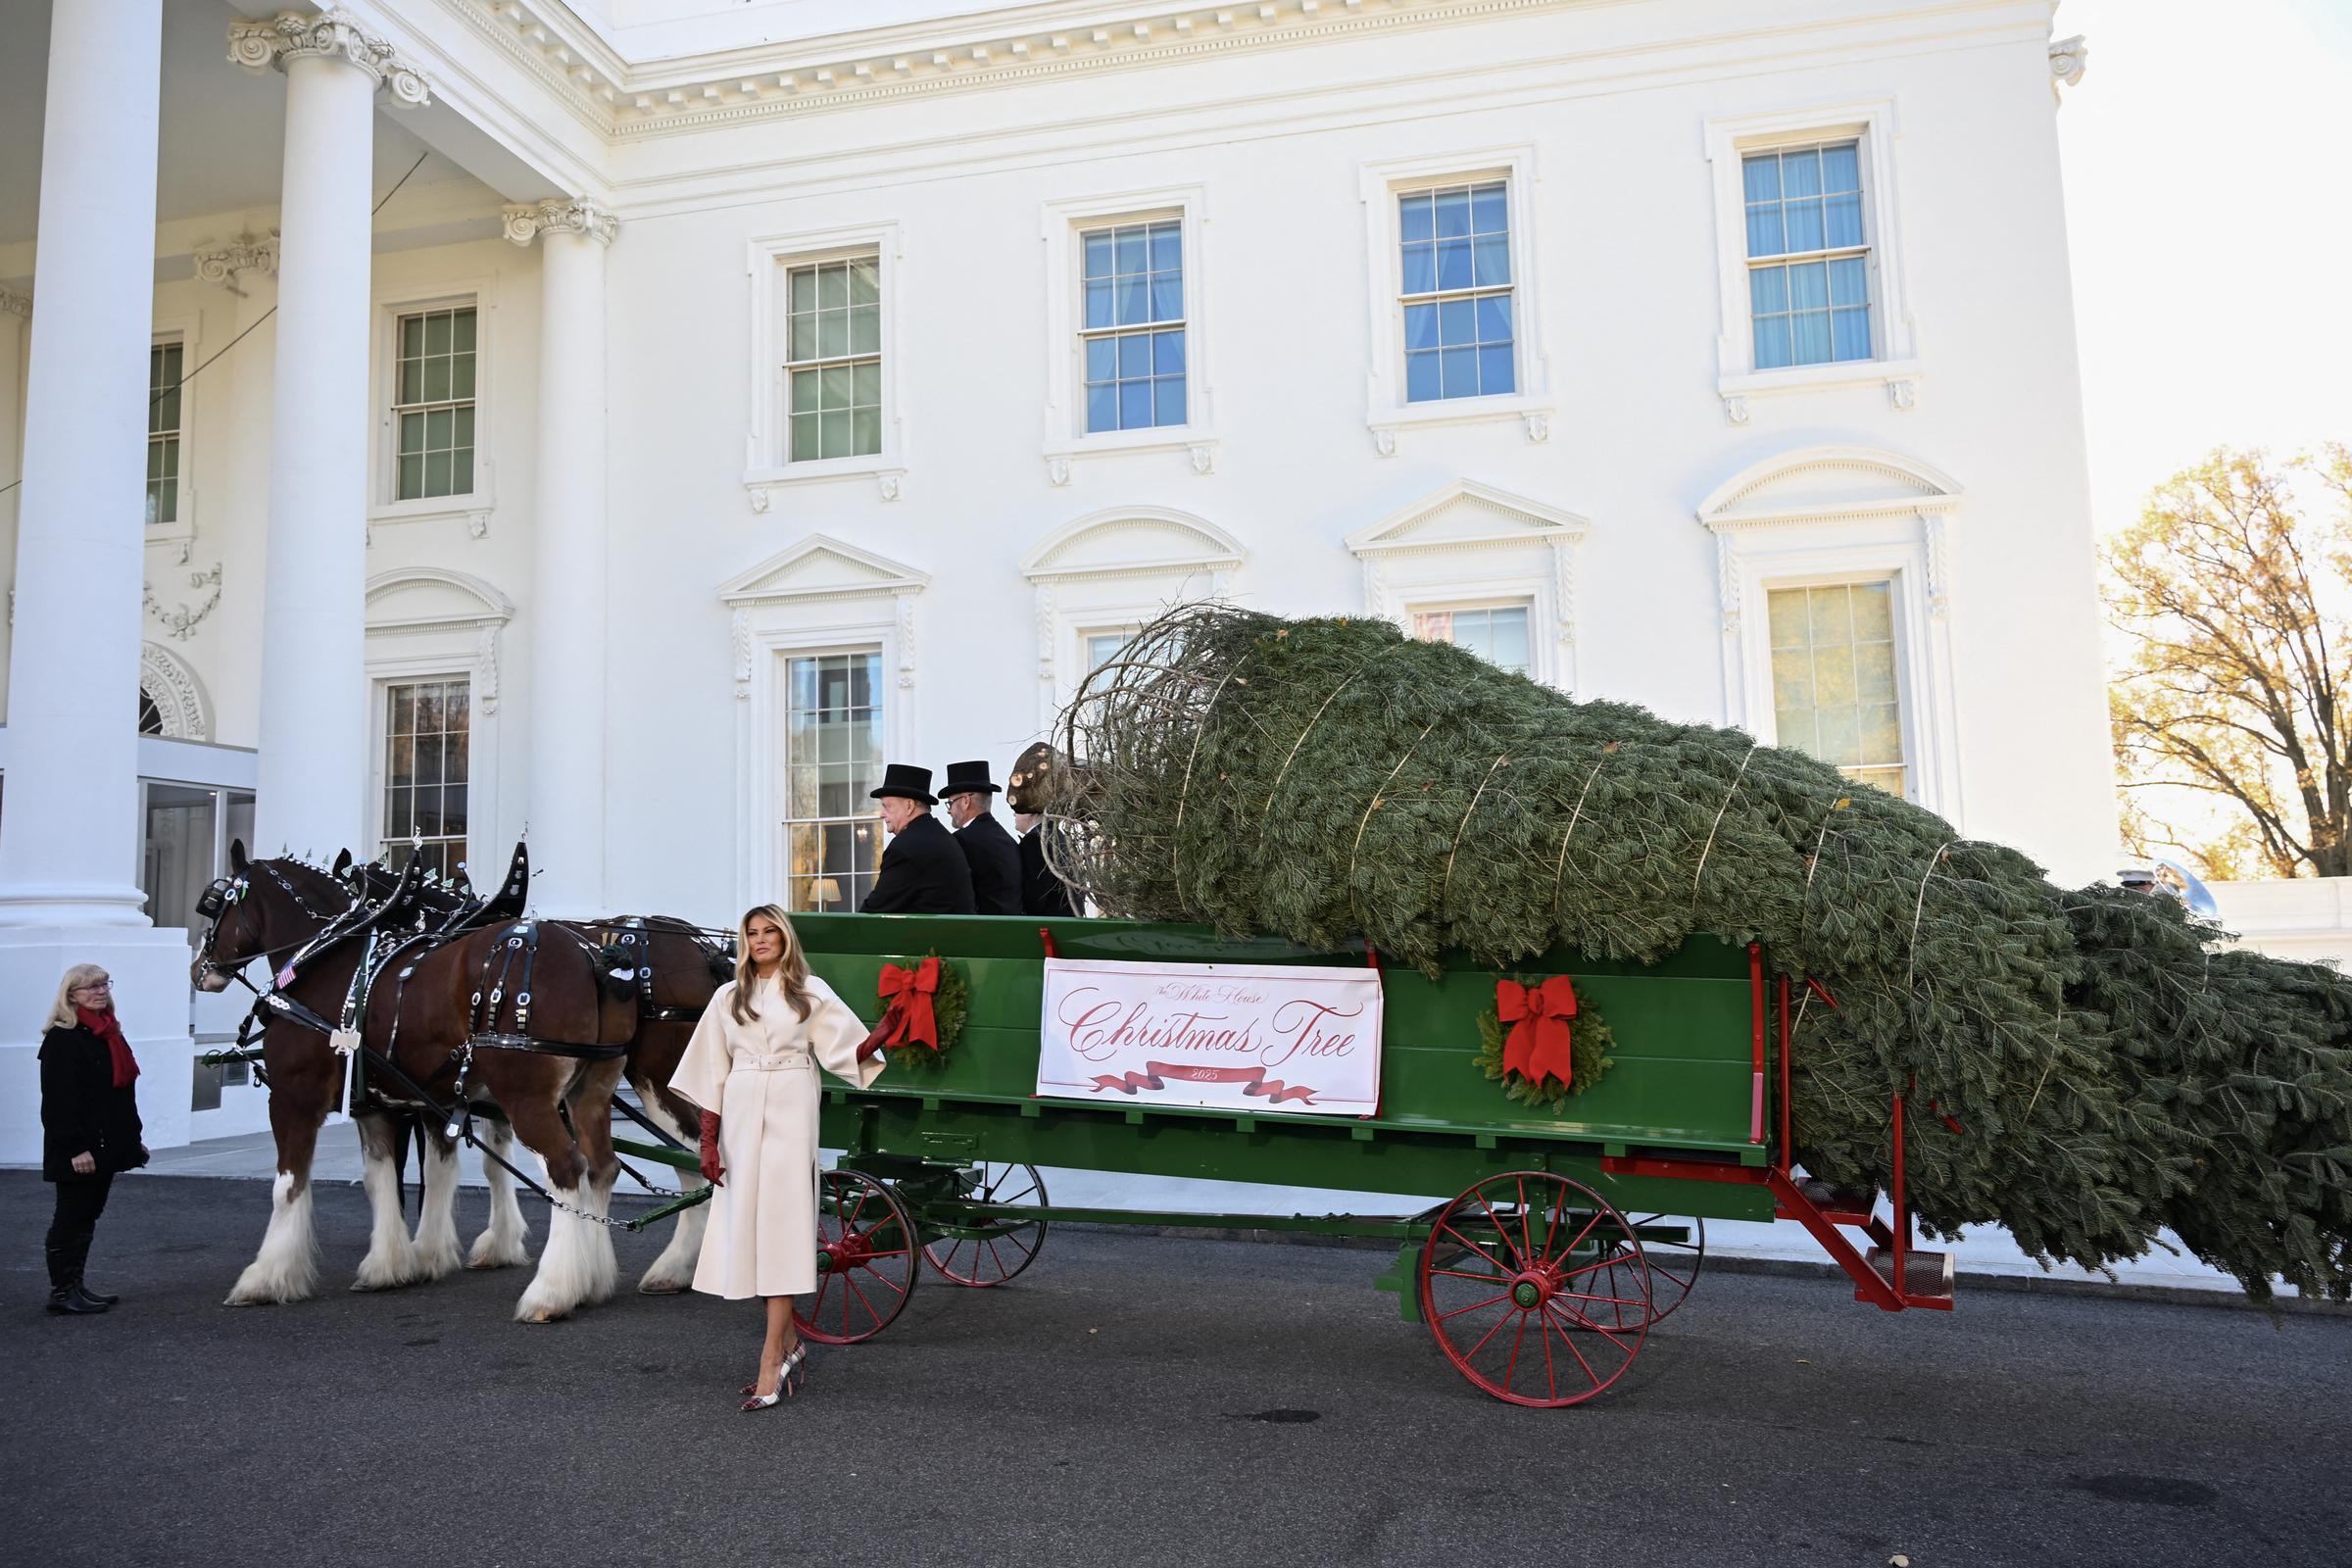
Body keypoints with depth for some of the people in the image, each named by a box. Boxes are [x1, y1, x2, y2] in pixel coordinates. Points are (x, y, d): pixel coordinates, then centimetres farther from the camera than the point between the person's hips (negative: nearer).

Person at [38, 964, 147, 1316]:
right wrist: (76, 1148, -23)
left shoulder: (110, 1033, 13)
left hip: (107, 1146, 9)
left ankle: (75, 1285, 22)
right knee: (72, 1217, -1)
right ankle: (62, 1292, 7)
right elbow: (59, 1100, -19)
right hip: (78, 1151, -9)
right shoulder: (62, 1039, -13)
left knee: (88, 1216, 14)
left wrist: (134, 1138, 19)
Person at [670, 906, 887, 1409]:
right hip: (741, 1117, 3)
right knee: (746, 1223, 5)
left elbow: (849, 1053, -2)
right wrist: (708, 1142, 6)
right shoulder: (728, 998, 12)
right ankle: (789, 1345, 20)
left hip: (790, 1116, -3)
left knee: (780, 1224, -8)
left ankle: (771, 1361, -8)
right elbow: (712, 1074, 11)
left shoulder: (810, 992, 6)